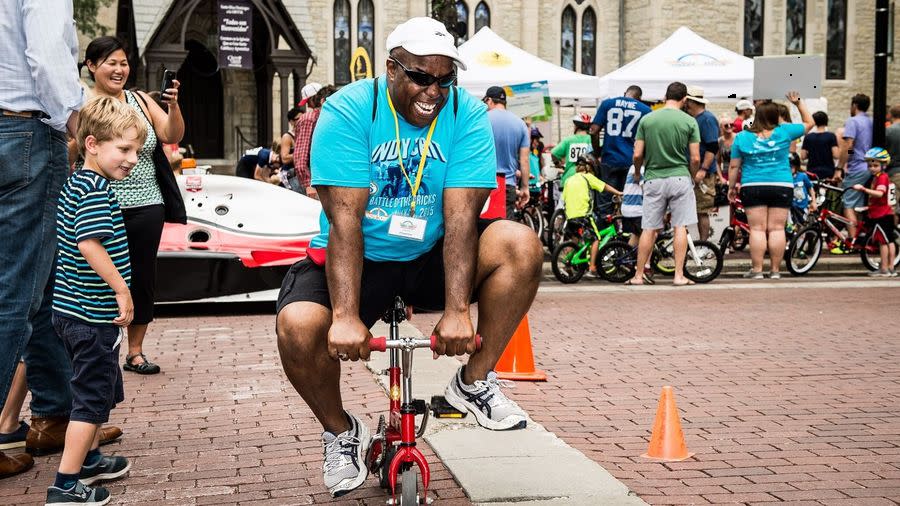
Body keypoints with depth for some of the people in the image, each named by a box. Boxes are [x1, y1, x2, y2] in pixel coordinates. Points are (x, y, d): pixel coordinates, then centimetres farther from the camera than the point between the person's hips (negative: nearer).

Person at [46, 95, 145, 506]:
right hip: (93, 314, -10)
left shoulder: (74, 184, 12)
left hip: (72, 308, 10)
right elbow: (90, 244, -30)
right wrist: (122, 288, -23)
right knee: (93, 394, -2)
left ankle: (89, 459, 40)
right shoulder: (96, 190, -19)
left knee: (101, 387, 25)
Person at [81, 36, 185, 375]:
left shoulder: (140, 100, 9)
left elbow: (173, 136, 1)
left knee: (143, 278, 7)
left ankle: (135, 352, 19)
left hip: (146, 208, 4)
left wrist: (173, 105, -14)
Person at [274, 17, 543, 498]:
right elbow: (345, 217, -24)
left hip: (433, 256, 2)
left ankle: (474, 382, -3)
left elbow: (461, 214, -20)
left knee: (520, 244, -23)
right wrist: (346, 316, -33)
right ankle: (340, 431, 4)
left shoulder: (467, 114, -11)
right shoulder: (348, 110, -16)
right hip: (359, 259, -2)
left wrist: (456, 310, -31)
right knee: (297, 327, -29)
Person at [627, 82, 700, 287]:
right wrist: (691, 176, 14)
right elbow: (695, 158, -4)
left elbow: (637, 155, 0)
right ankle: (679, 275, 1)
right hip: (680, 178, -1)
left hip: (654, 179, 2)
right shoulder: (689, 121, -2)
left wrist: (637, 173, 18)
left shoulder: (647, 119, 1)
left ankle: (638, 275, 11)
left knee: (649, 229, 7)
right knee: (680, 227, 4)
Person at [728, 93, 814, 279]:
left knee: (757, 229, 1)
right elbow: (809, 123, 16)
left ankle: (757, 270, -1)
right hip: (782, 187, 0)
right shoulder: (784, 132, 1)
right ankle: (775, 270, 4)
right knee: (777, 229, 3)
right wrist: (798, 103, 21)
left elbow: (734, 167, 5)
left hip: (752, 187, 0)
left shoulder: (742, 137, 3)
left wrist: (731, 187, 14)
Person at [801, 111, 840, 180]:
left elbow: (803, 157, 1)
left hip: (812, 172, 2)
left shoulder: (808, 137, 0)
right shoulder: (831, 136, -7)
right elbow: (836, 156, -12)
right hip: (828, 172, -2)